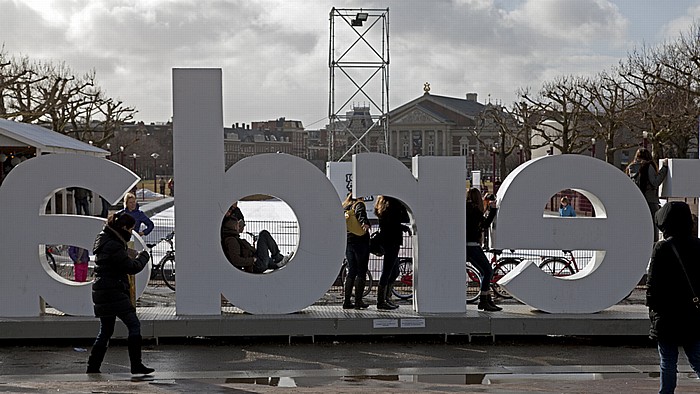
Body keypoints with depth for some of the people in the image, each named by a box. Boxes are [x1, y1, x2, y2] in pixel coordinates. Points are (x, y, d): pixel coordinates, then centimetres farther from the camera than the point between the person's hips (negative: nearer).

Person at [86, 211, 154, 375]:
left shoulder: (104, 239, 13)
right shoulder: (113, 246, -18)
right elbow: (132, 268, -16)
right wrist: (143, 256, 2)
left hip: (104, 293, 10)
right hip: (113, 292, -10)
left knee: (106, 331, 14)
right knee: (134, 325, -7)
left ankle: (93, 367, 15)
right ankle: (136, 365, -7)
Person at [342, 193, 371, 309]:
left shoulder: (345, 207, 14)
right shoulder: (359, 204, -6)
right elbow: (361, 214, -27)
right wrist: (366, 223, -44)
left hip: (348, 242, 6)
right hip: (360, 240, -6)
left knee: (351, 272, 12)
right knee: (361, 272, -1)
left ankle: (346, 301, 7)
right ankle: (358, 301, -5)